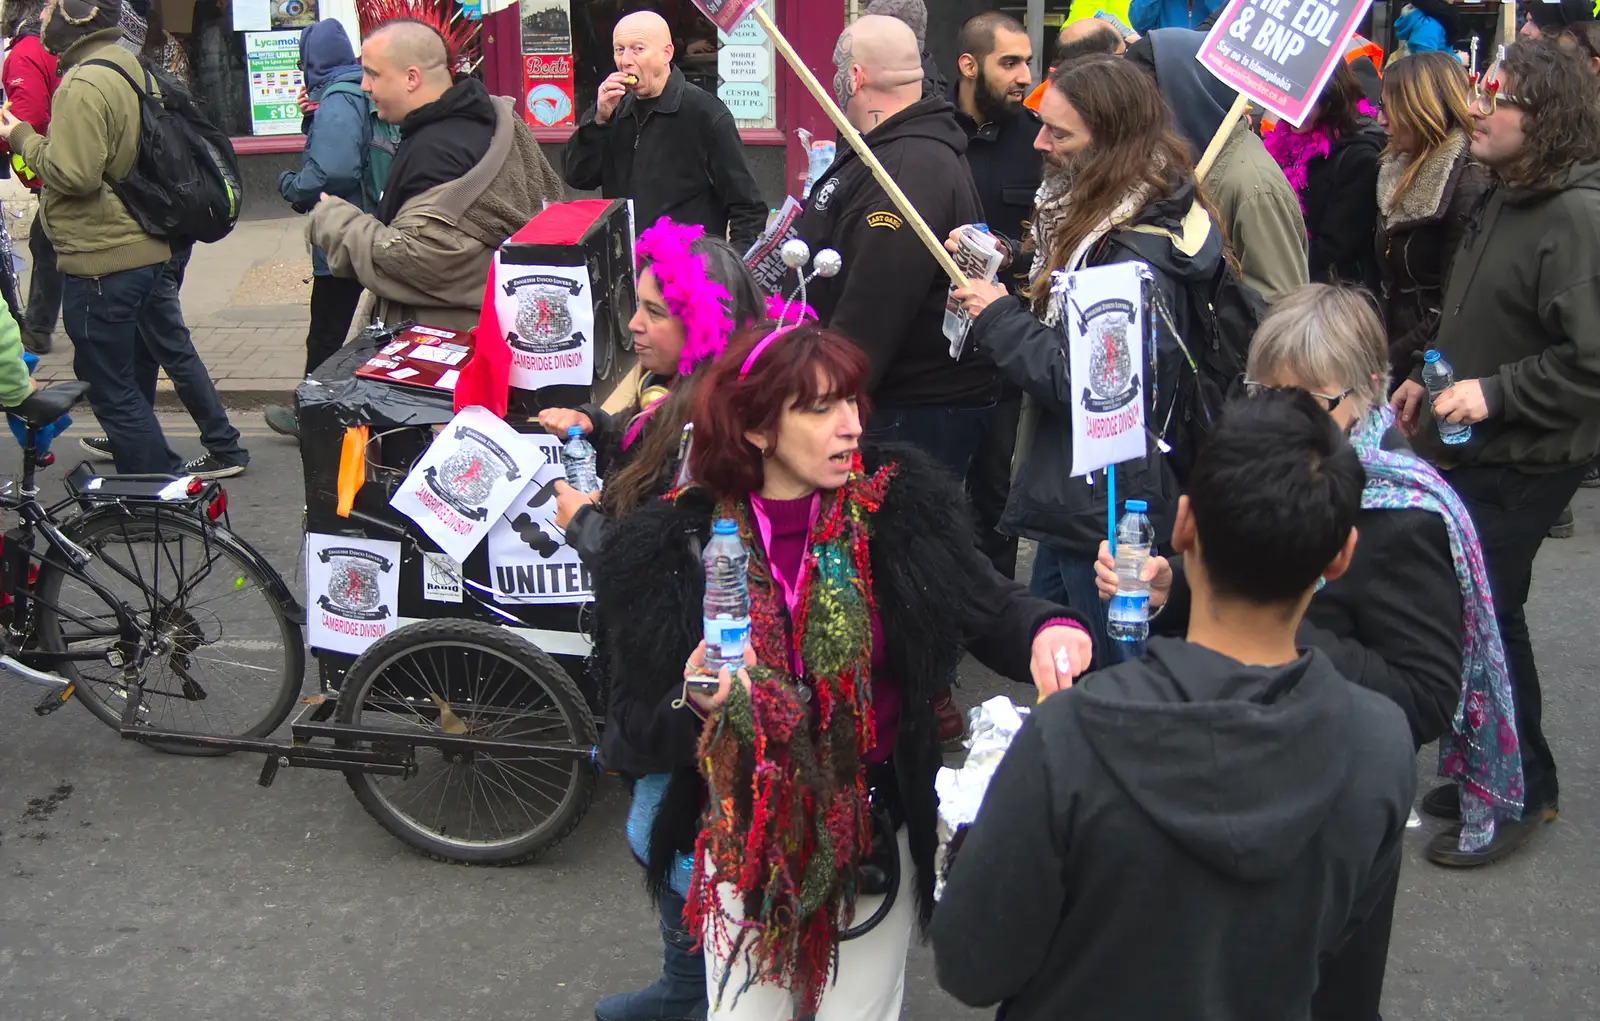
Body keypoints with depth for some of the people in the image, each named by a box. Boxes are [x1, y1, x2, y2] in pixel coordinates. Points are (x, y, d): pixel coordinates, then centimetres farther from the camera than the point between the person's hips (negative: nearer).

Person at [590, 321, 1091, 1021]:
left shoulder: (897, 504, -11)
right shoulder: (678, 542, -11)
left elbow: (989, 609, -8)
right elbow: (648, 720, -7)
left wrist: (1044, 629, -30)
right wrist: (696, 707, -29)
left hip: (877, 830, 0)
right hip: (745, 835, 0)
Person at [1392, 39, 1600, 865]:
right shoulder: (1506, 199, 10)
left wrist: (1494, 392, -25)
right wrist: (1431, 379, 19)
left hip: (1524, 461, -9)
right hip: (1470, 450, 9)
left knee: (1484, 613, -3)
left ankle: (1523, 790, 14)